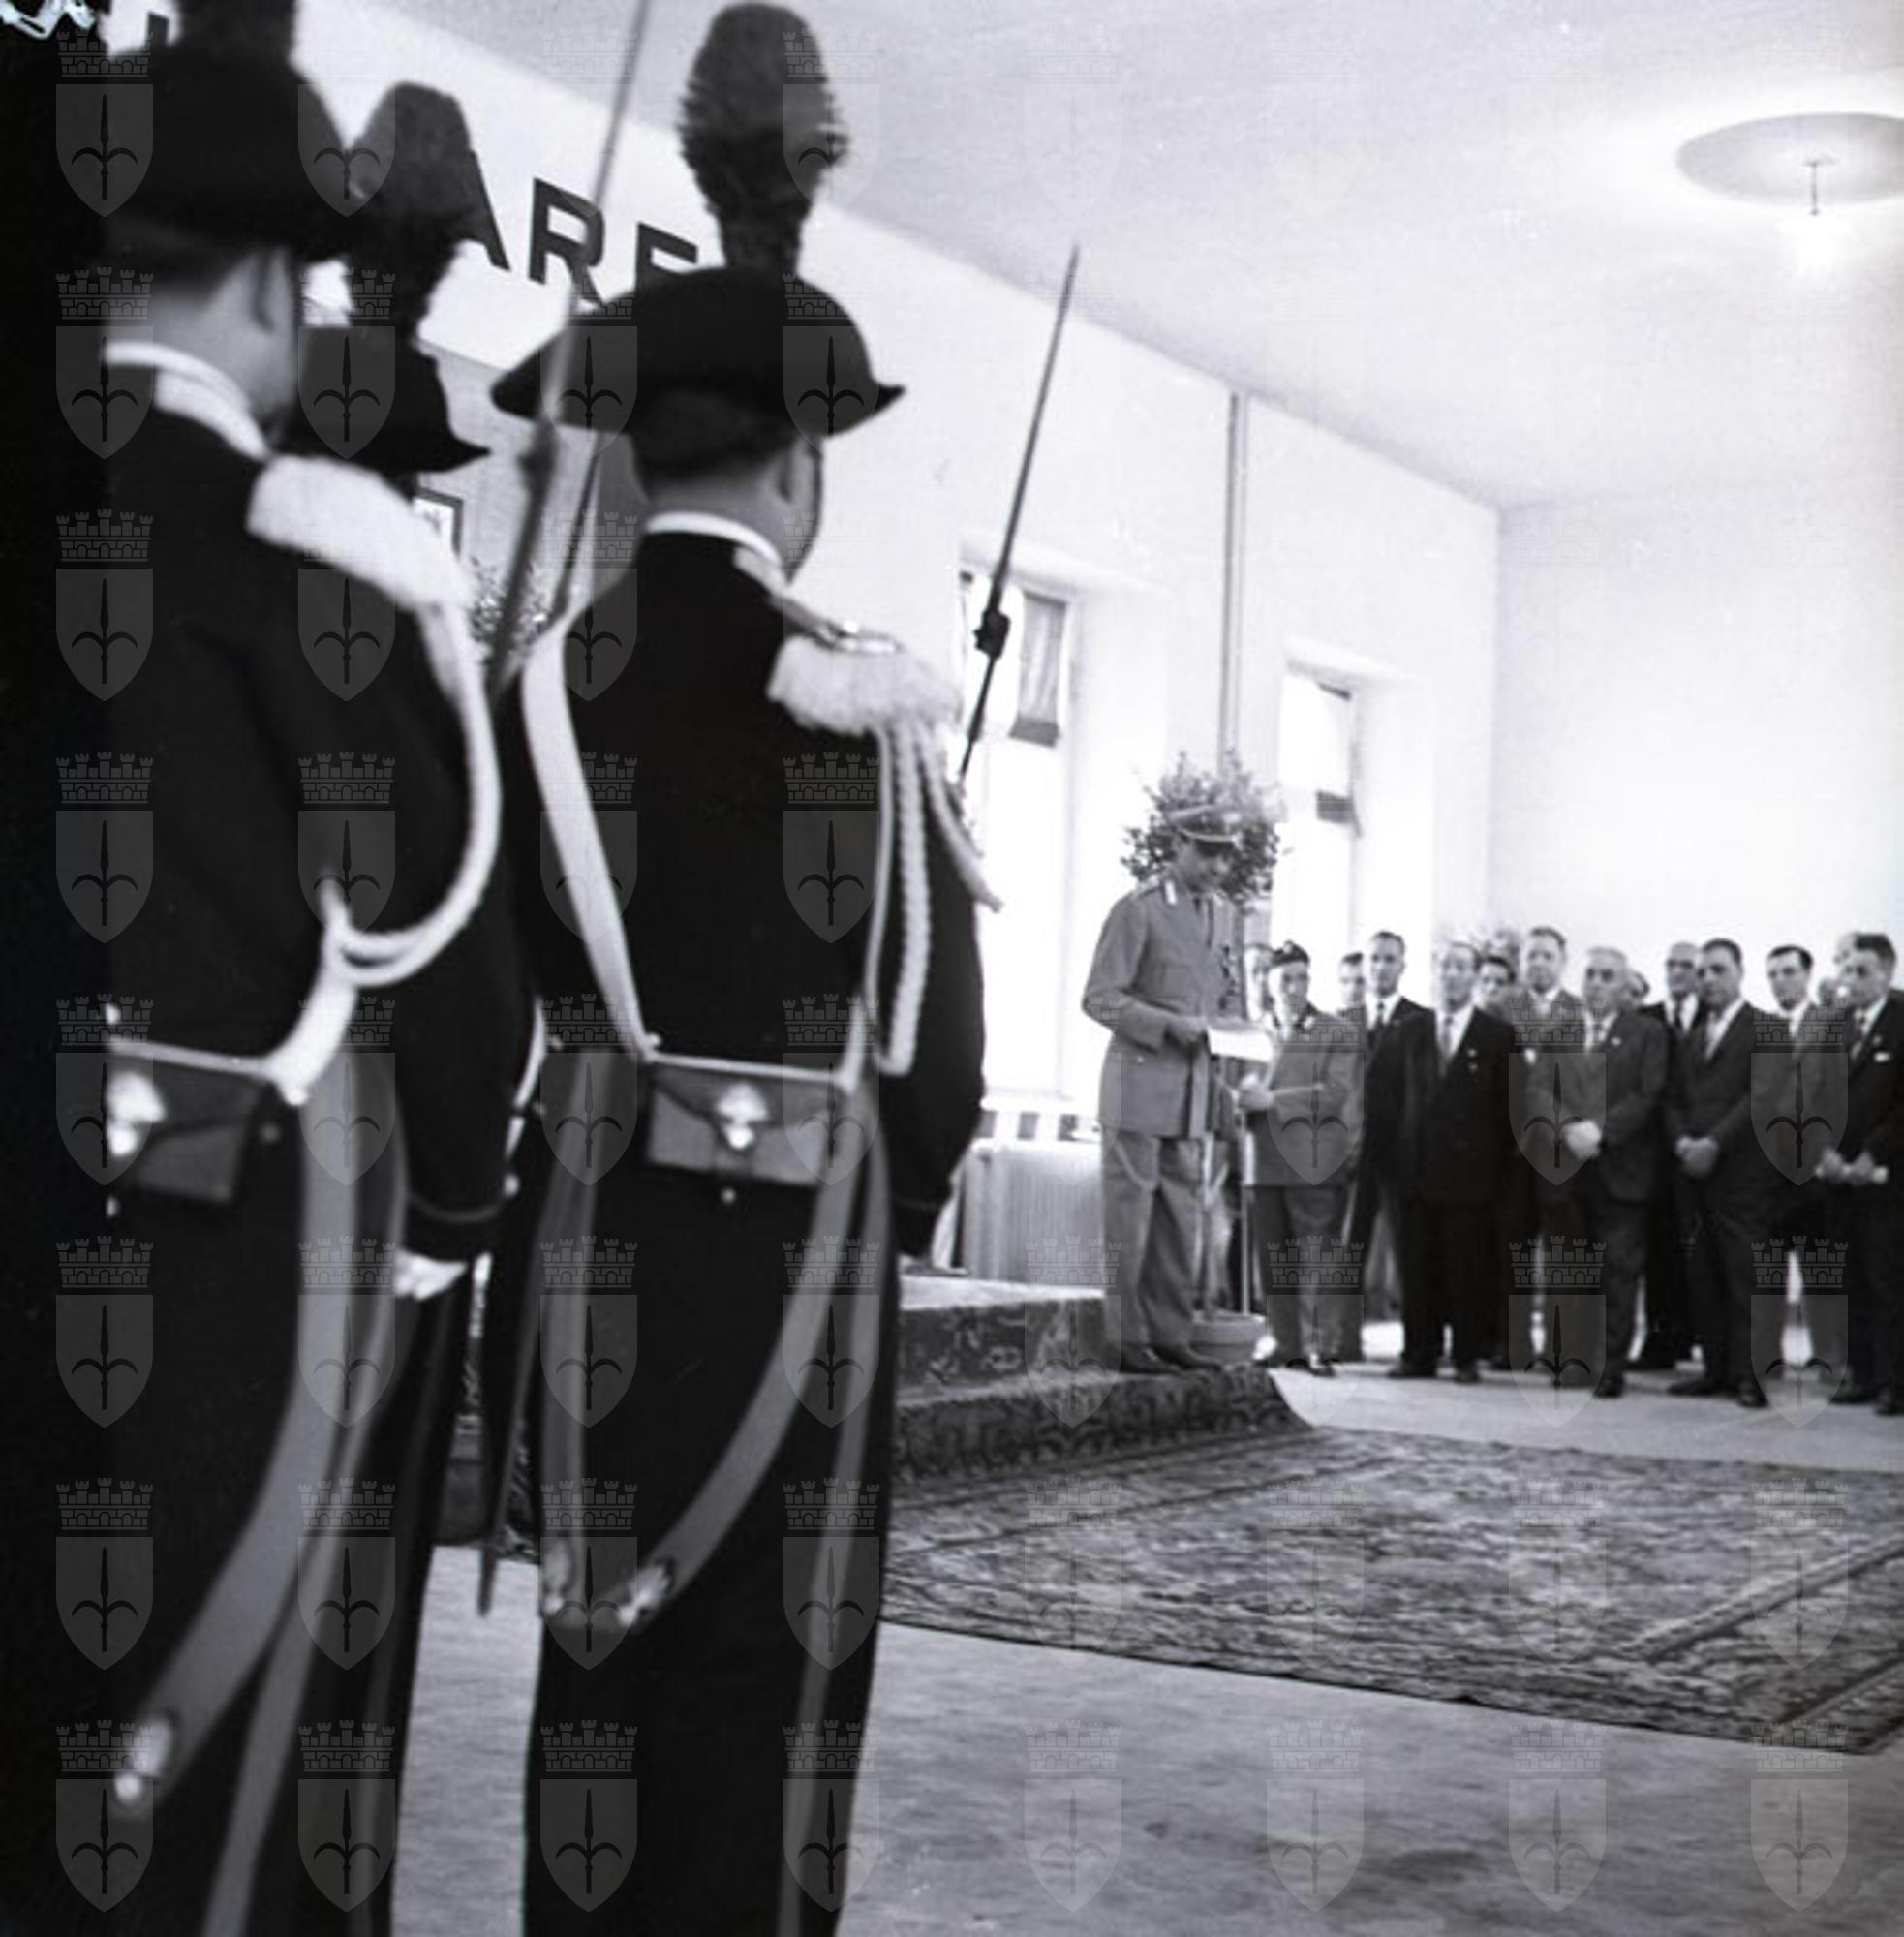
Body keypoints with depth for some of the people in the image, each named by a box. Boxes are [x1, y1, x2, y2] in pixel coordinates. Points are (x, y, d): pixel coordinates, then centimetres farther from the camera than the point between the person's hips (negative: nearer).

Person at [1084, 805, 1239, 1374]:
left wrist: (1210, 1029, 8)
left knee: (1182, 1220, 8)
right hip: (1141, 1084, -7)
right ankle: (1127, 1342, 1)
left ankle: (1170, 1336, 14)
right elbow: (1100, 998, -12)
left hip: (1191, 1091, 7)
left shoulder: (1210, 910, 15)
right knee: (1130, 1217, -3)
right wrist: (1170, 1025, -20)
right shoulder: (1136, 910, -8)